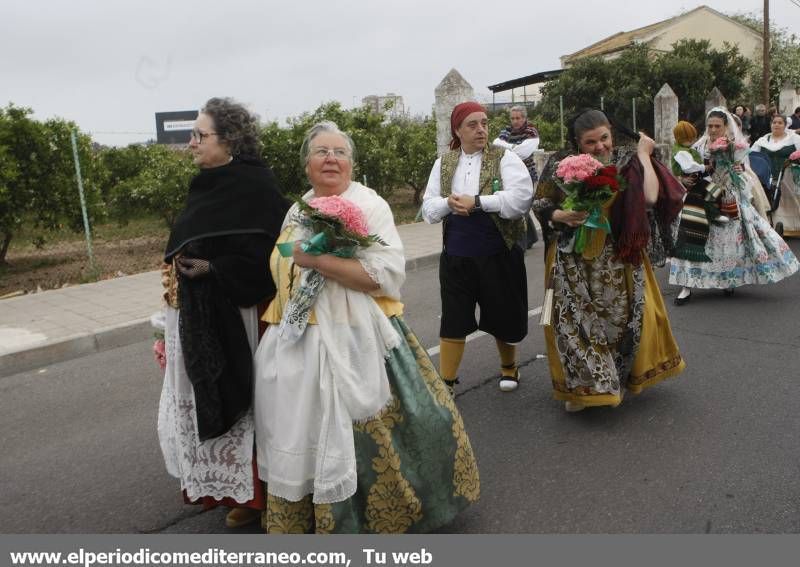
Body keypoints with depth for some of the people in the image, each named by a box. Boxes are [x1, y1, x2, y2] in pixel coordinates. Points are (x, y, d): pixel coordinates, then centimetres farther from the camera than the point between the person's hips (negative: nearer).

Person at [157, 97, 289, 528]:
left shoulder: (254, 184, -14)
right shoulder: (211, 184, 12)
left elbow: (264, 251, -21)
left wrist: (211, 269, -23)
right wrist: (177, 271, 7)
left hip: (231, 313, -9)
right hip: (197, 312, 9)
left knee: (237, 398, 2)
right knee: (205, 398, 16)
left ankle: (251, 490, 20)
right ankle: (218, 482, 33)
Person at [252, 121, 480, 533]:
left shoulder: (370, 206, -7)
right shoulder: (296, 213, 14)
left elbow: (387, 274, -20)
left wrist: (317, 260, -22)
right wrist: (277, 326, 18)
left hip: (351, 343, -6)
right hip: (295, 345, 7)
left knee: (358, 436, -3)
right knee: (299, 438, 11)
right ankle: (300, 518, 30)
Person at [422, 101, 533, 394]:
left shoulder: (504, 158, -3)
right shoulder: (443, 163, 9)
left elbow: (521, 197, -18)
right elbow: (428, 208, 7)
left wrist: (476, 202, -20)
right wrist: (449, 202, -15)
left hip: (498, 253, -2)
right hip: (456, 255, 2)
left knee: (503, 314, 11)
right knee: (453, 318, 4)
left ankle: (508, 367, 37)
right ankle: (447, 381, 15)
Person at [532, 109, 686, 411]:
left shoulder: (627, 162, -3)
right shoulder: (561, 165, -2)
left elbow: (650, 197, -19)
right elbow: (539, 205, 2)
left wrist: (644, 155, -11)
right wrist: (563, 216, -16)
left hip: (618, 259, 0)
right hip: (573, 262, 0)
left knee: (624, 316, 8)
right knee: (573, 321, 3)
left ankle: (620, 378, 33)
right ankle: (580, 385, 20)